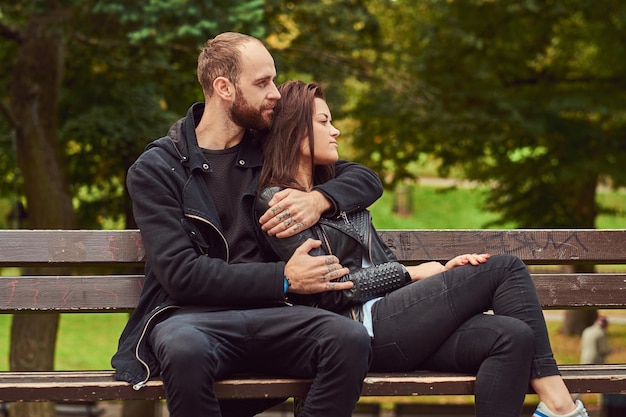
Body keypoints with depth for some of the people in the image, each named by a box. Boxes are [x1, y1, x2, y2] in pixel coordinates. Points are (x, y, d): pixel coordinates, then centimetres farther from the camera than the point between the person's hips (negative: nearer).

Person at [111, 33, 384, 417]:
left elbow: (367, 180, 23)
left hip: (265, 313, 4)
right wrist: (283, 278, -13)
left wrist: (319, 199, -1)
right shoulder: (156, 169, 4)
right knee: (185, 349, -41)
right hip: (190, 315, -3)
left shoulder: (269, 154, 18)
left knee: (351, 339, -29)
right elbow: (180, 273, -8)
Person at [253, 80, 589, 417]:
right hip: (363, 330, -8)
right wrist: (410, 273, -5)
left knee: (513, 337, -19)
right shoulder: (274, 203, -2)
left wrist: (441, 271, 2)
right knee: (504, 268, -12)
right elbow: (328, 285, -11)